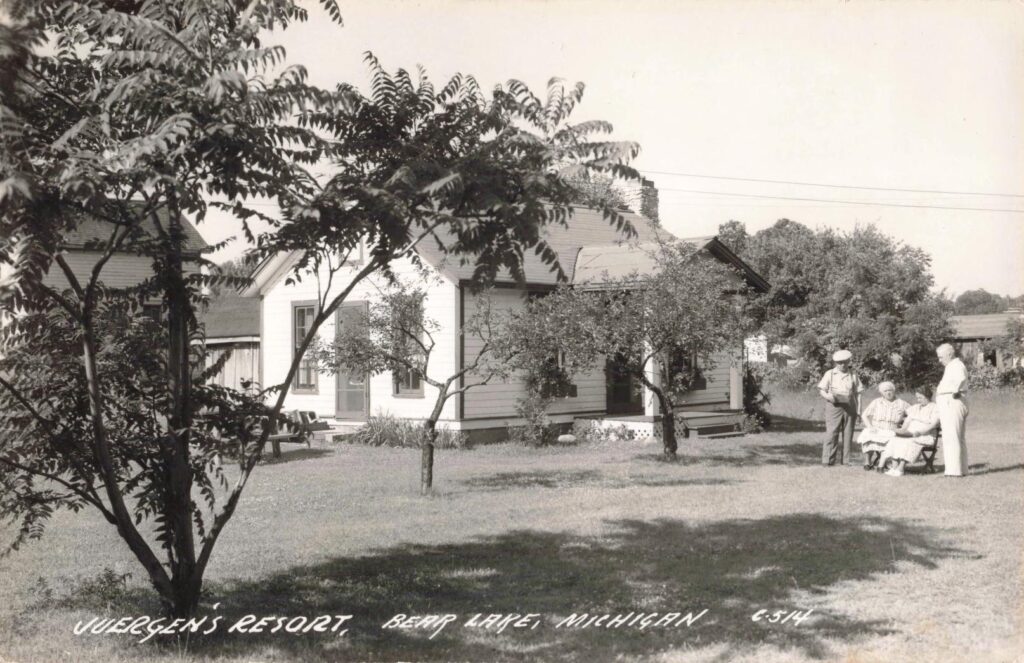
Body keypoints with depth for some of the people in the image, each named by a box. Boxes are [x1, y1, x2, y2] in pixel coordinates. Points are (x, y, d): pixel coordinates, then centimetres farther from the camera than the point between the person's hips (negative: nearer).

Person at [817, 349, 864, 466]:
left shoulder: (853, 376, 11)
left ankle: (845, 460, 10)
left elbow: (857, 393, 11)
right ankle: (828, 460, -9)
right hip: (834, 407, -2)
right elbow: (821, 389, 5)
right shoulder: (829, 374, 6)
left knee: (848, 434, 4)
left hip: (849, 407, 3)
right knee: (831, 433, -10)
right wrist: (828, 396, -17)